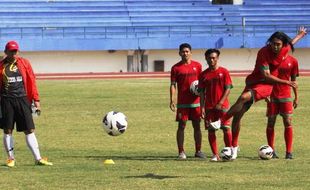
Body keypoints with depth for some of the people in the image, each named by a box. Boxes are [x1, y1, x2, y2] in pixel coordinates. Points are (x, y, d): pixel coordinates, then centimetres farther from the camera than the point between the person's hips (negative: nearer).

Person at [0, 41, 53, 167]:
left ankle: (38, 158, -2)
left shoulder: (24, 63, 7)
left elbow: (31, 81, 7)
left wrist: (36, 100, 2)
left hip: (23, 99, 1)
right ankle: (11, 158, 14)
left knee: (29, 130, -1)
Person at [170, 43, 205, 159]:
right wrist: (172, 100, -9)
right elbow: (173, 85, -1)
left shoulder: (197, 65, 6)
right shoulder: (176, 68, 0)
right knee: (181, 126, -2)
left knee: (197, 126, 5)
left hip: (196, 101, 2)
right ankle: (181, 152, 2)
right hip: (182, 102, -2)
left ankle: (198, 151, 12)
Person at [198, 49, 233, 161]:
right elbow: (202, 92, 7)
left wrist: (220, 103, -12)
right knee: (211, 130, 1)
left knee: (226, 129, -6)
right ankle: (215, 155, 6)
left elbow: (228, 89, -3)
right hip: (209, 107, 3)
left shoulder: (224, 72, 0)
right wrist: (202, 107, -2)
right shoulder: (204, 75, 7)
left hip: (222, 105, -3)